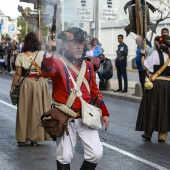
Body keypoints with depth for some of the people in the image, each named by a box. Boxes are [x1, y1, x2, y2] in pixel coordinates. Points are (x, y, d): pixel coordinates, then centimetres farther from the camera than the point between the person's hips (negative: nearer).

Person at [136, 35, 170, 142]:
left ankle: (148, 133, 17)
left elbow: (145, 66, -5)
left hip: (156, 83, -3)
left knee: (151, 108, 9)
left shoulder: (156, 53, -8)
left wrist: (143, 55, 7)